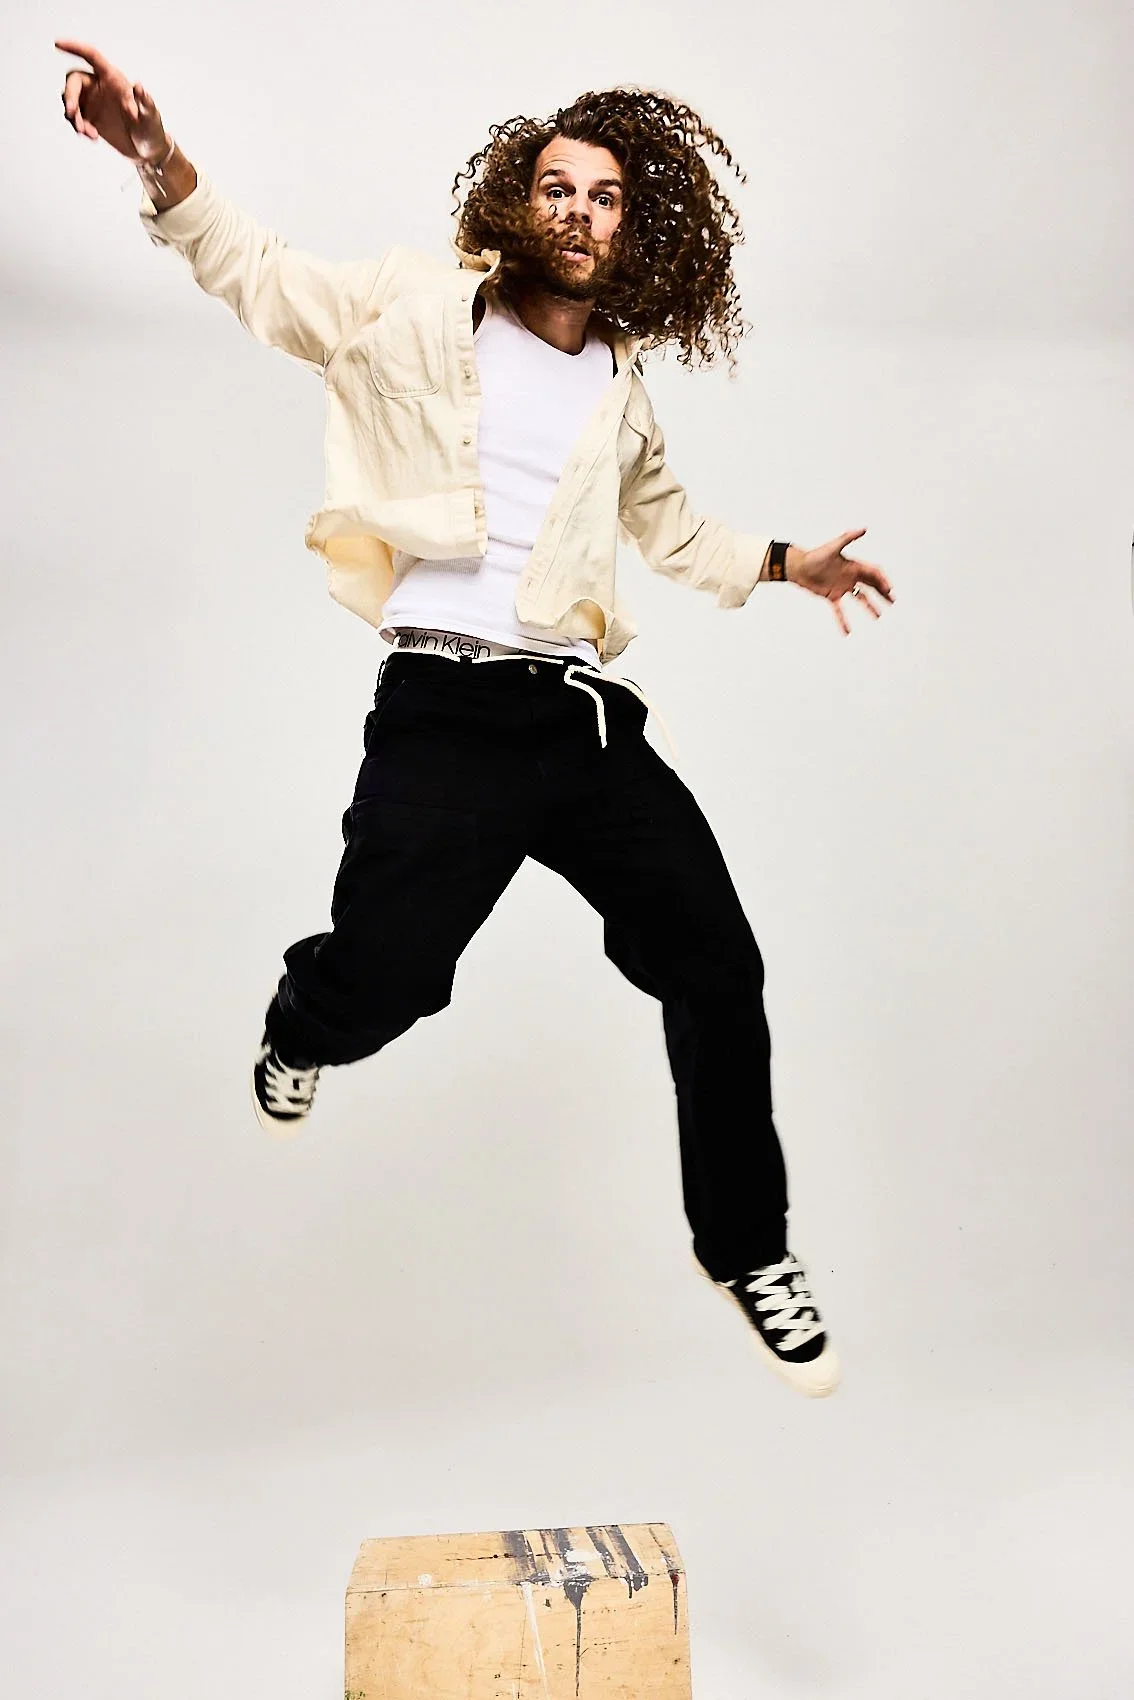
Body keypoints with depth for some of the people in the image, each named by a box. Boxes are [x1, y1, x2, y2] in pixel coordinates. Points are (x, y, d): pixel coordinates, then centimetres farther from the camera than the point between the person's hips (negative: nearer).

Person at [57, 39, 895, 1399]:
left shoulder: (621, 388, 20)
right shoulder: (413, 308, 7)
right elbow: (255, 273, 4)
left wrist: (785, 562, 35)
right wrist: (162, 163, -13)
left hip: (583, 712, 5)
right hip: (445, 710, -4)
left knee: (720, 969, 0)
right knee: (377, 986, -13)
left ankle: (746, 1250, 20)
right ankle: (303, 1023, 30)